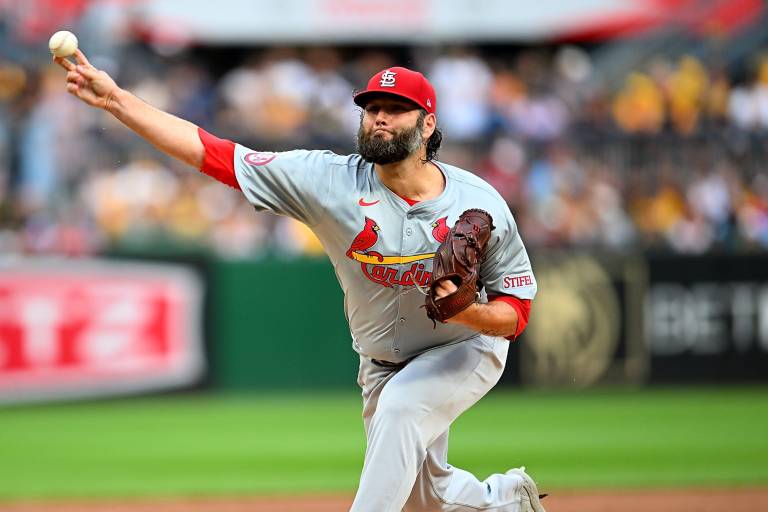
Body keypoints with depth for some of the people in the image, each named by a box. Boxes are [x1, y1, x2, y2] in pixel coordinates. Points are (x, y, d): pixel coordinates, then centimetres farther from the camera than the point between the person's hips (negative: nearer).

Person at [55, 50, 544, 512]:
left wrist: (468, 312, -40)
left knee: (401, 405, -34)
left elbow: (517, 312, -16)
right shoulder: (331, 181, -21)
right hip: (381, 365, 4)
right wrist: (116, 98, -34)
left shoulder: (481, 205, -24)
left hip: (467, 349, -4)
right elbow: (216, 155, -26)